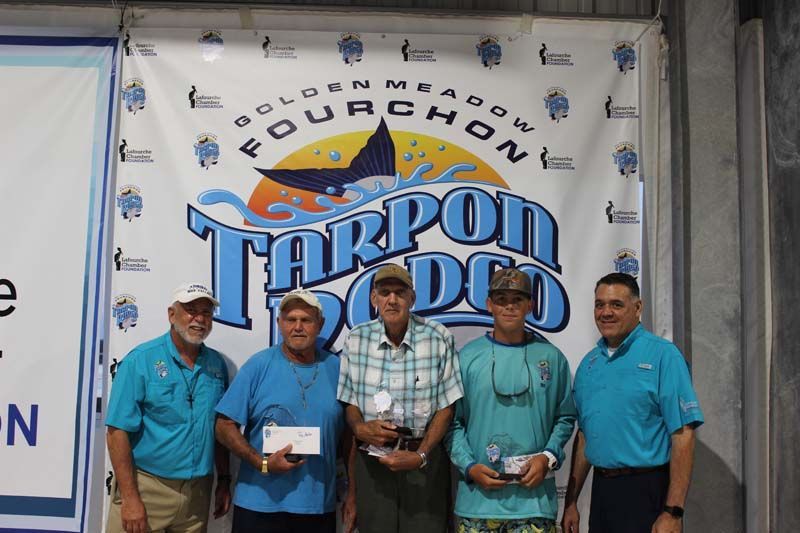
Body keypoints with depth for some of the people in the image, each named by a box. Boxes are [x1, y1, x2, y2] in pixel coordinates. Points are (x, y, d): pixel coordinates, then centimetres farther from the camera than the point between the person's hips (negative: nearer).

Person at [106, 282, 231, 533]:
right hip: (146, 485, -4)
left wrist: (224, 480, 9)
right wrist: (130, 498, -16)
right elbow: (118, 431, -13)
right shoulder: (140, 360, -10)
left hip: (198, 491, 5)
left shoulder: (217, 364, 5)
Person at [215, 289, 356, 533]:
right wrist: (262, 463, -17)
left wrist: (352, 494, 7)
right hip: (259, 505, -2)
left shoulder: (336, 368, 3)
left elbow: (349, 435, 8)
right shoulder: (258, 366, -5)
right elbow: (225, 426, -6)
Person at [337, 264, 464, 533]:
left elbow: (445, 407, -4)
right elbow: (349, 401, 8)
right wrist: (360, 428, -13)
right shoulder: (357, 339, 0)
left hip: (425, 457, -1)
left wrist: (421, 455, -13)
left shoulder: (439, 338, -7)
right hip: (372, 459, 2)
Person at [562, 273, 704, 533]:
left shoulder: (663, 355, -9)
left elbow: (683, 434, -14)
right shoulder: (588, 364, 10)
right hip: (601, 490, 6)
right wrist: (571, 502, 11)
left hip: (647, 491, -6)